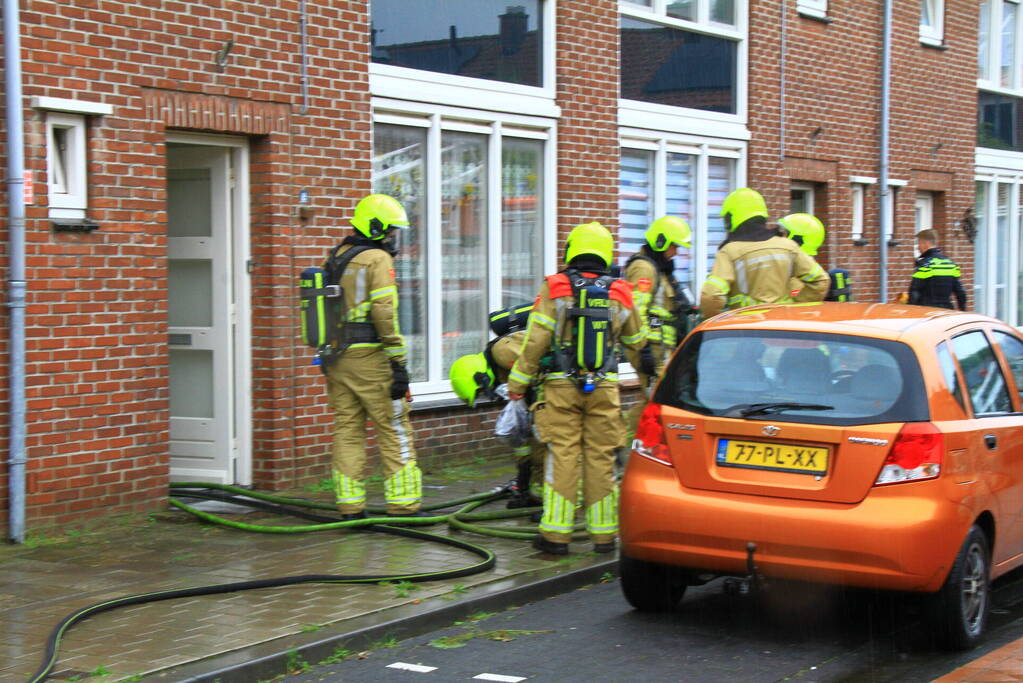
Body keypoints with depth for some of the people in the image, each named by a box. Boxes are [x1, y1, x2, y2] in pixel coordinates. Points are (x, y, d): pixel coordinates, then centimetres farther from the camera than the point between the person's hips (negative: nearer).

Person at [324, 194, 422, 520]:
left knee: (347, 431, 9)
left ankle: (350, 508, 10)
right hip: (370, 358, -7)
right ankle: (403, 507, 0)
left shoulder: (336, 259, 15)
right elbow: (385, 313, -17)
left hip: (338, 357, 7)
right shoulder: (377, 259, -9)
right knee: (394, 432, -1)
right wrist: (398, 362, -15)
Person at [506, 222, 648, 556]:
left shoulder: (555, 289, -4)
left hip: (561, 386, -2)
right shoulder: (619, 293, 4)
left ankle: (556, 532, -1)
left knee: (562, 456, -1)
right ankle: (604, 532, 11)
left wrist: (518, 382, 2)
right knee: (601, 459, 6)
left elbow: (535, 342, -7)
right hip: (604, 387, 2)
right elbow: (637, 340, 18)